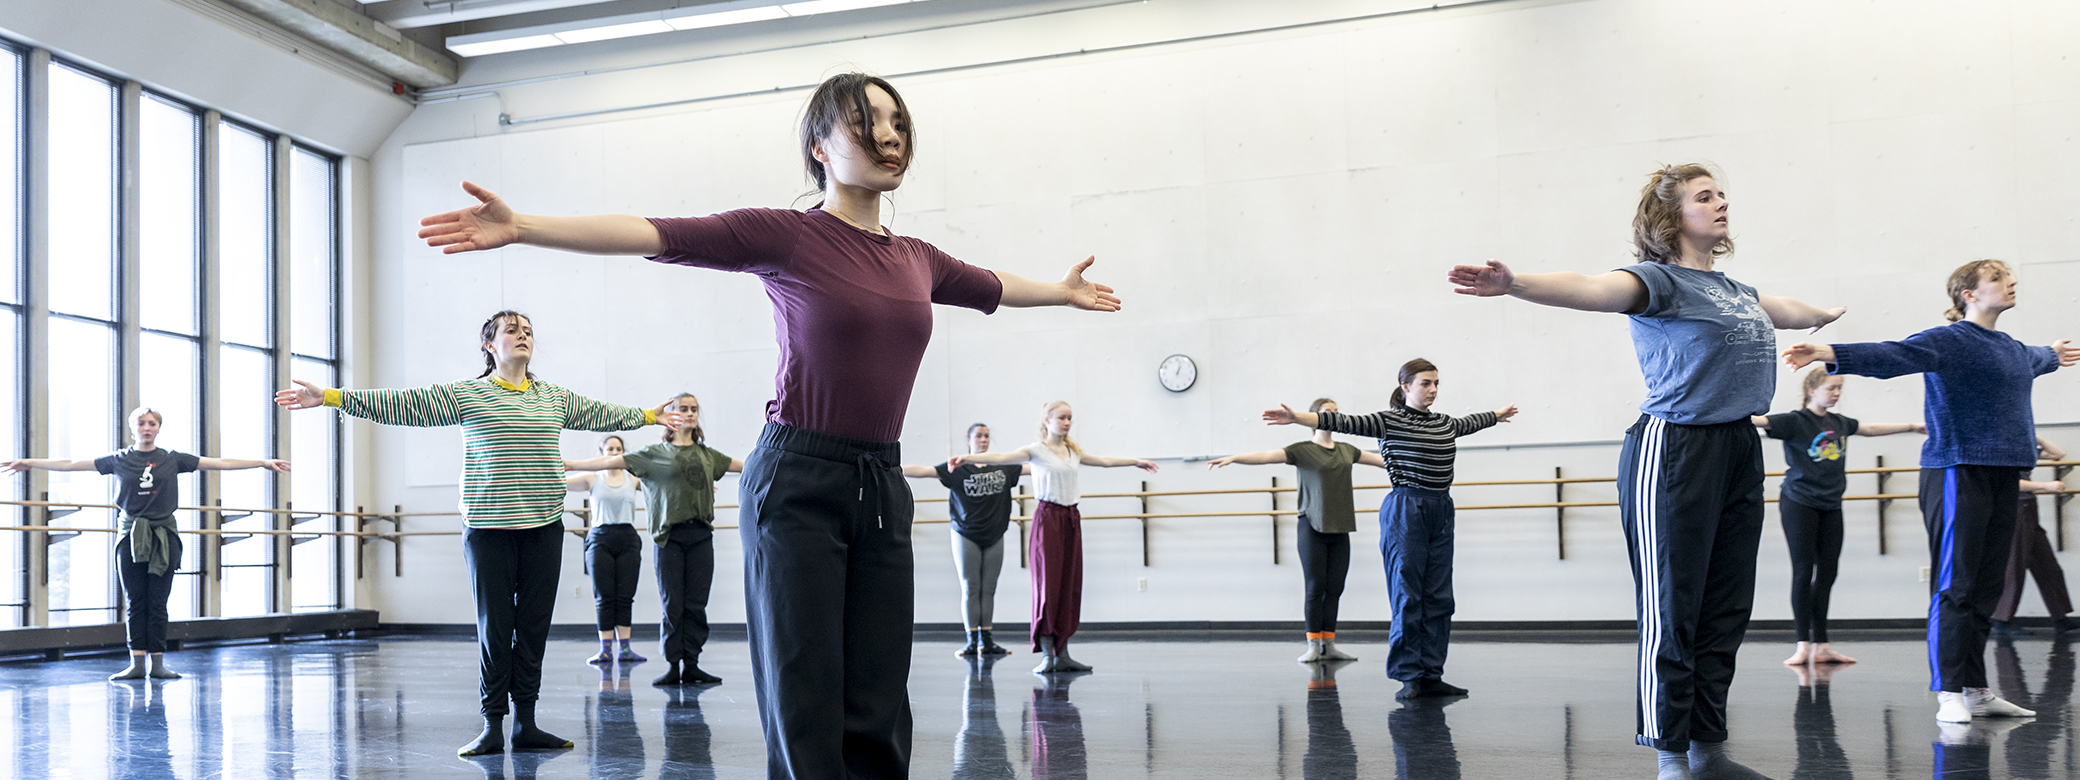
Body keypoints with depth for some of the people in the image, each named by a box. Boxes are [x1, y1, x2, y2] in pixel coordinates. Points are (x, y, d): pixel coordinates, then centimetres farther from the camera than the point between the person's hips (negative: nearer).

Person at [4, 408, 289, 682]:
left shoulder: (172, 459, 4)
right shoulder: (119, 460, 4)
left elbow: (219, 463, 2)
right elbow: (72, 464, 6)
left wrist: (264, 463, -1)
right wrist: (28, 463, 3)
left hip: (163, 537, 0)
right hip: (131, 536, 0)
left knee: (157, 603, 1)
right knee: (134, 603, 1)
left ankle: (157, 663, 5)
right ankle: (137, 663, 4)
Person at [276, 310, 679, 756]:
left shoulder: (555, 398, 13)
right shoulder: (465, 395, 1)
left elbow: (604, 414, 28)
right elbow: (400, 404, -3)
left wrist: (649, 415, 37)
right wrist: (329, 397, -8)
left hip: (543, 527, 4)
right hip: (489, 529, -3)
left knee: (534, 628, 5)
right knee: (494, 628, 0)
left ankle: (526, 724, 13)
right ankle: (492, 727, 7)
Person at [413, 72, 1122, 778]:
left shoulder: (916, 259, 13)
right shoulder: (783, 235, -4)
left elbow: (994, 288, 32)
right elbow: (656, 235, -13)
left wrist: (1064, 291, 46)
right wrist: (522, 229, -22)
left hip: (882, 486, 5)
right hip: (797, 481, -5)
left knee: (877, 713, 5)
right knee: (804, 707, -4)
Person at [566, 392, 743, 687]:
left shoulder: (706, 454, 16)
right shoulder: (655, 453, 5)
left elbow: (742, 465, 24)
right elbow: (613, 461, 1)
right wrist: (571, 464, -6)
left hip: (701, 535, 3)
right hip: (670, 536, -3)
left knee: (696, 605, 2)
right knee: (672, 605, -2)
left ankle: (691, 665, 7)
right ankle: (672, 666, 4)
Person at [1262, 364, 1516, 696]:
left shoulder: (1444, 423, 15)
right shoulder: (1389, 420, -5)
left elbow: (1471, 422, 37)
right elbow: (1347, 422, -17)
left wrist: (1499, 414, 54)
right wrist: (1297, 417, -30)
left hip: (1441, 512, 7)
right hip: (1406, 510, -7)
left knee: (1439, 598, 6)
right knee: (1408, 596, -5)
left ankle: (1431, 675, 12)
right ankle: (1409, 678, 1)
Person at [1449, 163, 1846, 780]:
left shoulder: (1736, 290, 18)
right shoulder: (1661, 280, -6)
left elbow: (1782, 310, 42)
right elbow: (1591, 289, -25)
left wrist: (1824, 316, 62)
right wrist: (1517, 284, -44)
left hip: (1741, 452, 8)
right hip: (1676, 451, -8)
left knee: (1726, 611, 10)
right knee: (1673, 612, -4)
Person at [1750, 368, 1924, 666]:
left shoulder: (1839, 423, 11)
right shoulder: (1795, 421, -10)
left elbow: (1870, 429, 27)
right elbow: (1761, 421, -24)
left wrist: (1912, 426, 37)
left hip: (1831, 507, 6)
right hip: (1799, 504, -6)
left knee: (1827, 574, 6)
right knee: (1803, 572, -4)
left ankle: (1821, 646, 11)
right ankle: (1803, 646, 1)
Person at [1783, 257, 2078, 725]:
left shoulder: (2012, 349, 19)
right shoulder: (1949, 341, -7)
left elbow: (2033, 359, 45)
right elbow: (1892, 355, -23)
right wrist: (1831, 354, -40)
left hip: (2003, 475, 8)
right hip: (1958, 472, -8)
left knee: (1986, 589, 9)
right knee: (1954, 587, -8)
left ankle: (1975, 690, 14)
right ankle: (1948, 693, -7)